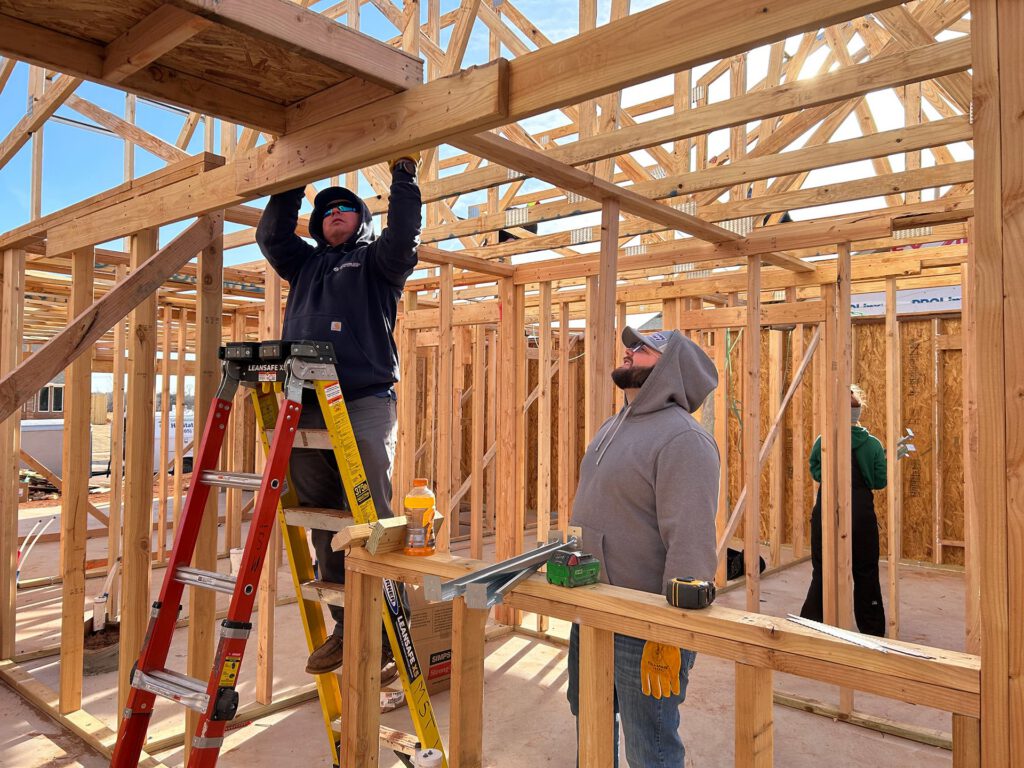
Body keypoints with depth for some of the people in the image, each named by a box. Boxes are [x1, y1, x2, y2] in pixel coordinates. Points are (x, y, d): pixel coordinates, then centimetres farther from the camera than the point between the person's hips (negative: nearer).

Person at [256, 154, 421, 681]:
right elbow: (270, 234, 22)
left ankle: (387, 638, -4)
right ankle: (346, 627, 15)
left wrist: (403, 175, -1)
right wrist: (293, 185, 22)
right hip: (307, 408, 5)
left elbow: (404, 236, -3)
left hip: (365, 405, -5)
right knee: (322, 524, 5)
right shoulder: (305, 264, 29)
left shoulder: (376, 261, 14)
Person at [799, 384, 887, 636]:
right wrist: (890, 458, 14)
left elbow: (815, 471, 3)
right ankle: (872, 629, 25)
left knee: (822, 570, 9)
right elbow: (880, 482, -1)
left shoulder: (822, 440, -6)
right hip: (861, 513, 0)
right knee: (866, 572, 14)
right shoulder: (873, 444, -5)